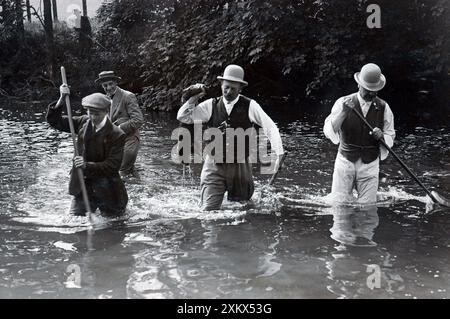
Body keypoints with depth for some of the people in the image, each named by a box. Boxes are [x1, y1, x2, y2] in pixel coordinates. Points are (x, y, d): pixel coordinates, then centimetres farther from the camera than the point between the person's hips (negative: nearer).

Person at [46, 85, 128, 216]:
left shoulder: (117, 135, -16)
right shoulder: (83, 122, -1)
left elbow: (113, 166, -20)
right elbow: (54, 121, 1)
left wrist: (87, 165, -31)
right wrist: (62, 99, -14)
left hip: (106, 189, -3)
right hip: (82, 185, 3)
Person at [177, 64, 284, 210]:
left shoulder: (249, 106, -3)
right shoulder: (211, 105, 1)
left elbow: (270, 127, -8)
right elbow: (182, 117, 3)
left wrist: (278, 154, -21)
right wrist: (194, 99, -12)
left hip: (240, 167, 0)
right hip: (214, 167, 0)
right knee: (208, 210, -7)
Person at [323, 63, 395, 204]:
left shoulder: (383, 108, 2)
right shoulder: (343, 102, -5)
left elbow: (390, 137, 7)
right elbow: (328, 132, -15)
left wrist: (381, 136, -17)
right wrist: (344, 111, -30)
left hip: (370, 165, 2)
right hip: (345, 161, -1)